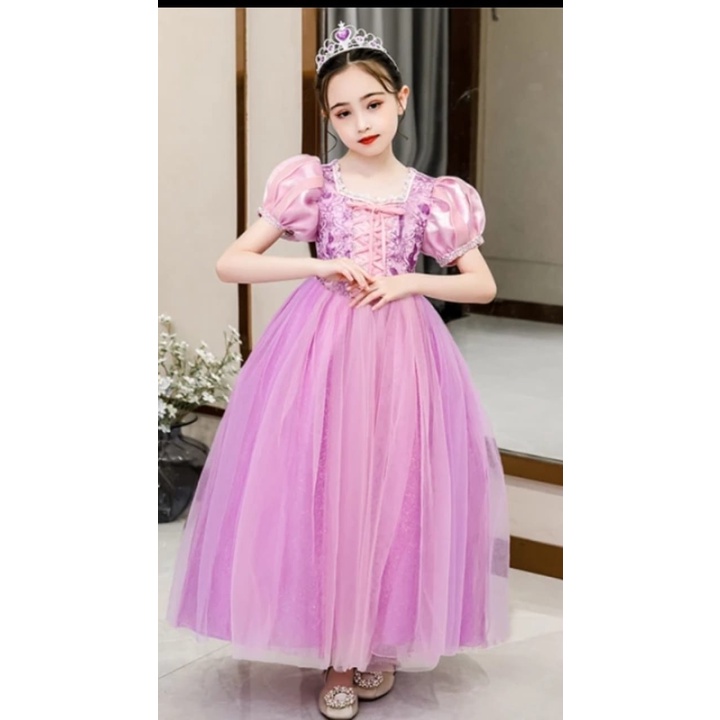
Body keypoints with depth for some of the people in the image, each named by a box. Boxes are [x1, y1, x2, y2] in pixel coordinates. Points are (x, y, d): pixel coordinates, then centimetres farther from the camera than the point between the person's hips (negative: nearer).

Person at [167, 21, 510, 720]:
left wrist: (406, 281, -8)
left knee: (392, 495, 5)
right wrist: (326, 265, -13)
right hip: (320, 345, -1)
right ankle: (335, 654, 17)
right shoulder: (311, 182, 0)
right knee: (321, 495, 0)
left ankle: (381, 641, 26)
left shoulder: (432, 196, 4)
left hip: (401, 351, 1)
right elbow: (230, 263, -4)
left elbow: (483, 286, 8)